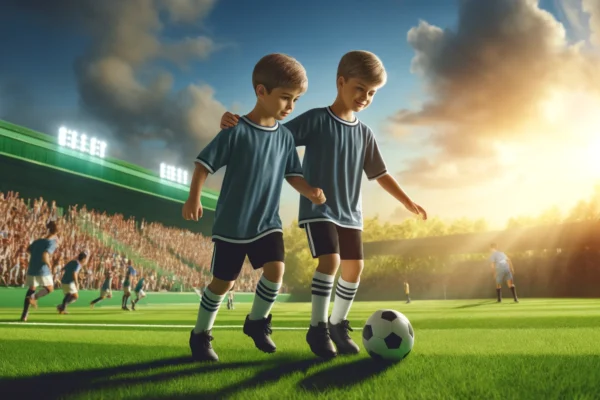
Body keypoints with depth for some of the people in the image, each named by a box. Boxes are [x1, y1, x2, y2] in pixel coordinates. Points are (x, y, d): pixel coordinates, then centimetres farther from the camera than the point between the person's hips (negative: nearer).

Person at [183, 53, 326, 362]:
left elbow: (292, 174, 7)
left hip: (267, 222, 4)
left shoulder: (285, 136, 1)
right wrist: (194, 198, -23)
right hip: (231, 224, -4)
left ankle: (256, 321, 14)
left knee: (276, 269, -13)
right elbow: (205, 164, -13)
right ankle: (200, 335, 26)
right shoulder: (236, 132, -15)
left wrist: (311, 192, -11)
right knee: (223, 281, 5)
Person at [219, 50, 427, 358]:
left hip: (350, 213, 6)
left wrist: (408, 202, 13)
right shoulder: (316, 119, -7)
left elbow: (380, 174, 14)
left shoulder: (365, 134, 7)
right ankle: (318, 327, -5)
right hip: (318, 209, -6)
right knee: (330, 260, -20)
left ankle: (338, 324, 23)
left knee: (354, 267, 4)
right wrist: (239, 125, -26)